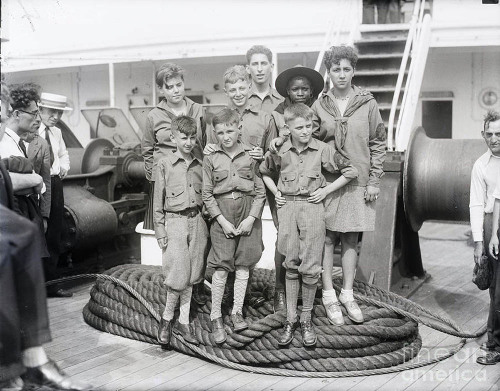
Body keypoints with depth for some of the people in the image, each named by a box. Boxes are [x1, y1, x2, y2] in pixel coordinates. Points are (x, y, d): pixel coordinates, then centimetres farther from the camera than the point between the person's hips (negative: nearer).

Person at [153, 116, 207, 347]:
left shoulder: (200, 164, 6)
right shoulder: (165, 164, -3)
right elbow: (158, 200, -1)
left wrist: (206, 225, 9)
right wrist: (160, 231, -4)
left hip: (197, 221, 4)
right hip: (174, 221, -4)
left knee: (190, 277, 8)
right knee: (178, 275, -7)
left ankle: (183, 323, 19)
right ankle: (167, 319, 14)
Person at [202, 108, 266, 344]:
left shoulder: (251, 156, 2)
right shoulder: (211, 159, 2)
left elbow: (261, 192, 3)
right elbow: (207, 194, 1)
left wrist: (251, 218, -8)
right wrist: (223, 220, -8)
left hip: (248, 212, 1)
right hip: (221, 215, -1)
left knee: (243, 265, 8)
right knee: (221, 269, -3)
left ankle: (237, 312, 21)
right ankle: (216, 317, 7)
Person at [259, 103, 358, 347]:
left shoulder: (323, 150, -2)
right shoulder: (279, 151, 3)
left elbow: (350, 172, 5)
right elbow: (264, 172, 23)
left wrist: (326, 190, 1)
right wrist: (275, 193, 11)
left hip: (312, 207, -1)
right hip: (287, 208, 1)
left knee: (310, 267, -2)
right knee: (291, 266, 5)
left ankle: (306, 319, 13)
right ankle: (290, 320, 12)